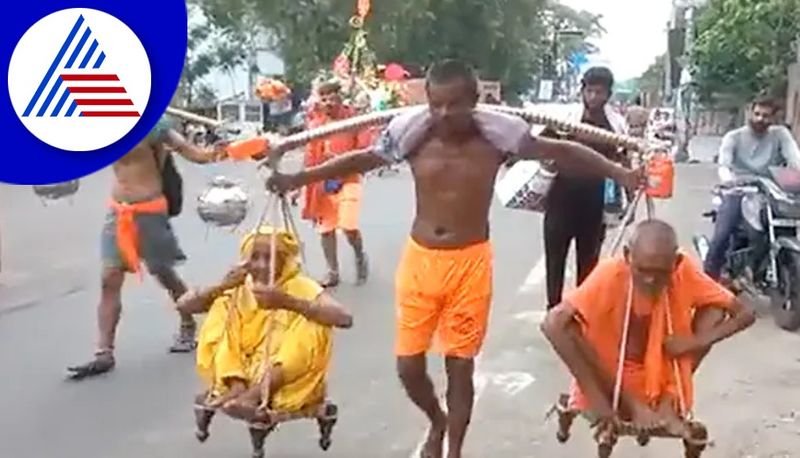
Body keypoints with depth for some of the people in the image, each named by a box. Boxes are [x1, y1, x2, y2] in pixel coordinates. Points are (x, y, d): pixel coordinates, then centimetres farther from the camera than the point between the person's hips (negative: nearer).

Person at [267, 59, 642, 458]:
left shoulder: (496, 134, -11)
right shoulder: (413, 132, -8)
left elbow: (558, 151, -2)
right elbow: (362, 159, 4)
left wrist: (617, 172, -9)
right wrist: (296, 179, 4)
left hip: (470, 261, -2)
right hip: (419, 259, 2)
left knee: (460, 365, 8)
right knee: (408, 366, 8)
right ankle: (437, 423, 40)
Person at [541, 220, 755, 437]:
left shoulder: (685, 273, -17)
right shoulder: (610, 274, -26)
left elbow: (744, 315, -10)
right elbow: (552, 324, -35)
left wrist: (697, 341, -28)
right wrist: (596, 398, -35)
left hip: (662, 379, 3)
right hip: (609, 379, -2)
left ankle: (668, 403, -9)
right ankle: (631, 406, -14)